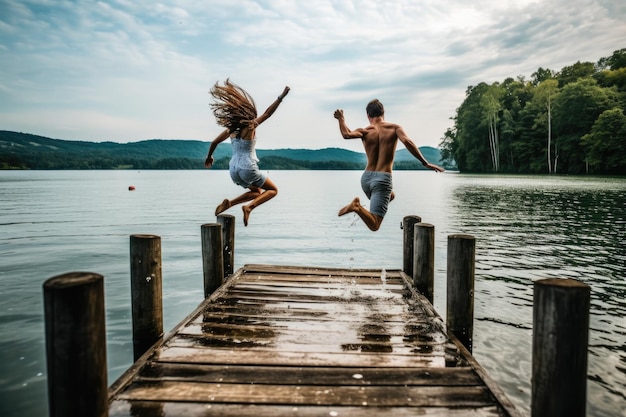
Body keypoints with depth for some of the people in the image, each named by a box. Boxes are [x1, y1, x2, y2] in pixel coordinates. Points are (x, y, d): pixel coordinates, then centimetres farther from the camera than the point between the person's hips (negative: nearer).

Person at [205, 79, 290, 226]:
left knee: (257, 192, 28)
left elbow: (214, 142, 14)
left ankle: (229, 203, 8)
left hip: (234, 170, 7)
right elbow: (267, 113, -13)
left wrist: (209, 157, 30)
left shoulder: (231, 129, 5)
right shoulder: (250, 127, -10)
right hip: (248, 169, -7)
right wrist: (281, 97, -10)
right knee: (273, 190, 12)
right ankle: (249, 207, -12)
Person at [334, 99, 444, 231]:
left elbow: (346, 135, -17)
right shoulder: (394, 127, 1)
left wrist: (341, 119, 3)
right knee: (374, 226, -2)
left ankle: (357, 204, 10)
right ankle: (357, 207, -30)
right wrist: (425, 163, -16)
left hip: (366, 177, 4)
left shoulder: (365, 131, 2)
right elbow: (407, 142, -17)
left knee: (389, 196, 36)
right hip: (383, 179, -4)